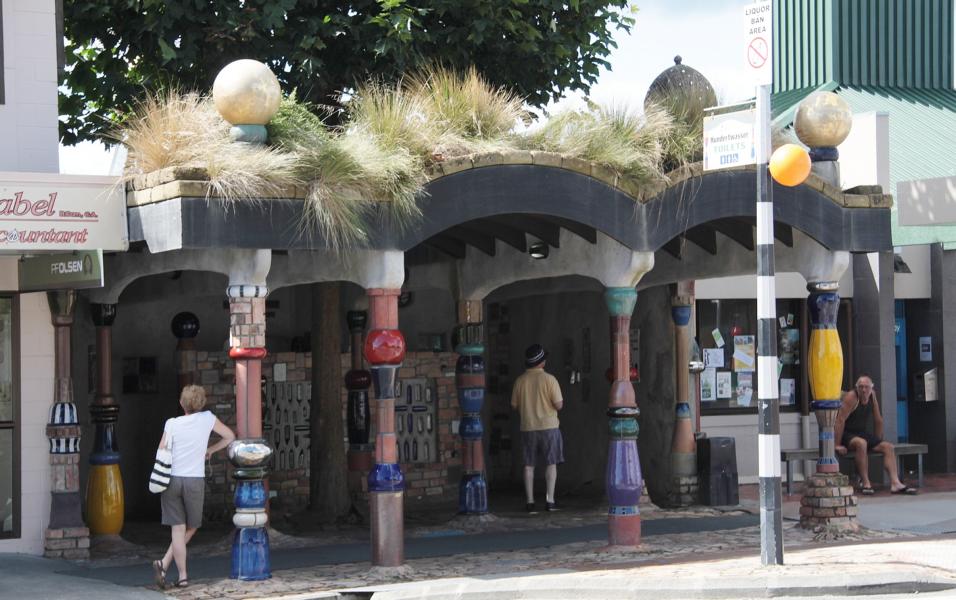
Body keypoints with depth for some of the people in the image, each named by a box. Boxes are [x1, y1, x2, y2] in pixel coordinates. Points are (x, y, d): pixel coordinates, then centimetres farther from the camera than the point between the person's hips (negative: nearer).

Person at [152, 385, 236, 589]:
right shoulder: (207, 418, 2)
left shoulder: (172, 423, -1)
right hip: (195, 480, 0)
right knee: (191, 528, 14)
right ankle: (165, 564, 3)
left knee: (178, 529, 4)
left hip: (171, 480, 0)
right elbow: (229, 436, 14)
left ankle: (183, 576, -1)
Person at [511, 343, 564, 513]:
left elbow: (514, 405, 6)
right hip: (548, 426, -3)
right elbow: (559, 404, -11)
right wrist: (561, 401, 11)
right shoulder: (549, 379, -10)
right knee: (551, 464, 5)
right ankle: (549, 500, -1)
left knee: (529, 465, 8)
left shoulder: (520, 381, -1)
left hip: (528, 427, 3)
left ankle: (530, 501, 5)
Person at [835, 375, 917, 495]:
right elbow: (840, 420, -23)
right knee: (861, 443, -37)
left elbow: (878, 420, 13)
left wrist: (877, 442, 12)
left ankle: (895, 483, -18)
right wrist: (838, 445, -27)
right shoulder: (851, 397, -17)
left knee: (888, 447, -7)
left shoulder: (872, 396, 3)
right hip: (847, 434, -8)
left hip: (863, 433, 8)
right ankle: (865, 483, -33)